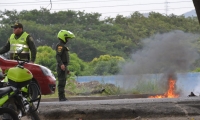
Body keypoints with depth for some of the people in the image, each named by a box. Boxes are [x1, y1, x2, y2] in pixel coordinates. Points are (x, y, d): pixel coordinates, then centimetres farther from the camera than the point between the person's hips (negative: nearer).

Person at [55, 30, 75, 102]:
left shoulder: (63, 46, 23)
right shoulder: (60, 45, -10)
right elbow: (58, 56, -22)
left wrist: (66, 68, 30)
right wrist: (61, 64, -35)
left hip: (64, 67, 11)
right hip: (61, 67, -11)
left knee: (63, 82, 10)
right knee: (61, 81, -12)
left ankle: (62, 97, 13)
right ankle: (61, 97, -15)